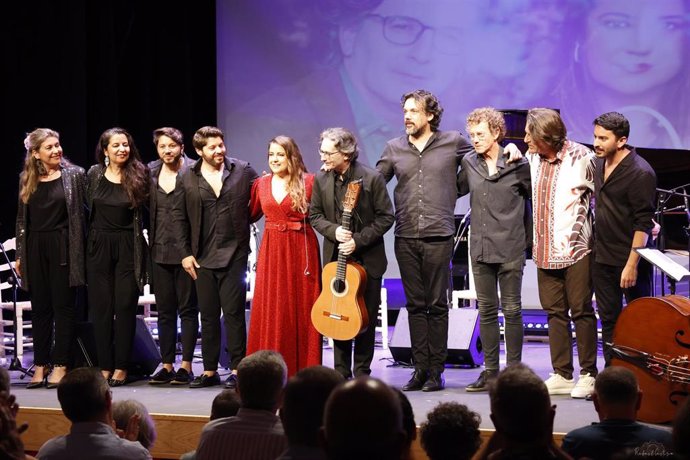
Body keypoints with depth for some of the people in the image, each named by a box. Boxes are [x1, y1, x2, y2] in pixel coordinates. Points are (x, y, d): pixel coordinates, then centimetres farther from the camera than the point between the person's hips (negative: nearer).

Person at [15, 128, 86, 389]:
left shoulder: (74, 175, 0)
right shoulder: (27, 180, 9)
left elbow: (85, 210, 0)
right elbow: (21, 219, 13)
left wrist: (85, 248, -4)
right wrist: (20, 255, 10)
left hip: (64, 247, -3)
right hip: (35, 249, 3)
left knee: (64, 306, -1)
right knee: (40, 308, 7)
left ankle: (61, 365, 2)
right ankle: (40, 365, 12)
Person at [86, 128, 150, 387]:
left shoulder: (138, 175, -1)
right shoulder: (95, 175, 5)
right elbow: (88, 207, 15)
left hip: (128, 248, -2)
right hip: (99, 246, 2)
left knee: (125, 306, -2)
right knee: (101, 307, 3)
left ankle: (121, 368, 4)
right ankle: (105, 367, 9)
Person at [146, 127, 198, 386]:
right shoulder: (149, 173, 9)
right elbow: (144, 209, 16)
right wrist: (149, 241, 7)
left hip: (186, 250, -5)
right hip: (159, 250, 5)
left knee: (188, 309, 0)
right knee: (164, 311, 8)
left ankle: (186, 366, 2)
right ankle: (167, 366, 12)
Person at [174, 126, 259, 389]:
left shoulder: (242, 171, 1)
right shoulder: (188, 178, 4)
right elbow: (179, 216, 7)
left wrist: (242, 220, -1)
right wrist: (186, 252, 3)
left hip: (234, 254, -2)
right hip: (202, 257, 2)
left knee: (233, 313, -3)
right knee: (208, 315, 8)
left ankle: (236, 369, 2)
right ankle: (209, 371, 15)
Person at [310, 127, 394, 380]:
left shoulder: (372, 178, -11)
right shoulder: (321, 180, 2)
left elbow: (386, 217, -8)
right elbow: (314, 214, 8)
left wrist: (358, 240, -16)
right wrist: (334, 231, -12)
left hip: (367, 258, -3)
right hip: (335, 257, 3)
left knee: (367, 318, 2)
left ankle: (362, 373, 11)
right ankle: (342, 373, 12)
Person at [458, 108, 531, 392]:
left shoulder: (517, 165, -6)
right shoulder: (469, 164, 6)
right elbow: (457, 190, 22)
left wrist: (527, 234, 3)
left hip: (510, 249, -4)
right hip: (480, 248, 4)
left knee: (511, 310, 1)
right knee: (486, 310, 8)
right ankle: (490, 371, 13)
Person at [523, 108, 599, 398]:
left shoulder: (581, 158, -10)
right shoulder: (533, 159, 8)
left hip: (575, 249, -6)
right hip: (545, 251, 6)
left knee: (581, 311, -1)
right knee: (555, 312, 8)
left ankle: (588, 375, 5)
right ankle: (561, 376, 14)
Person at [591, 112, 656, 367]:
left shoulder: (640, 173, -17)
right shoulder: (599, 164, 7)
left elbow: (644, 223, -19)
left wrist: (632, 264, -21)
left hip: (629, 260, -7)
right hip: (603, 259, 8)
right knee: (609, 321, 12)